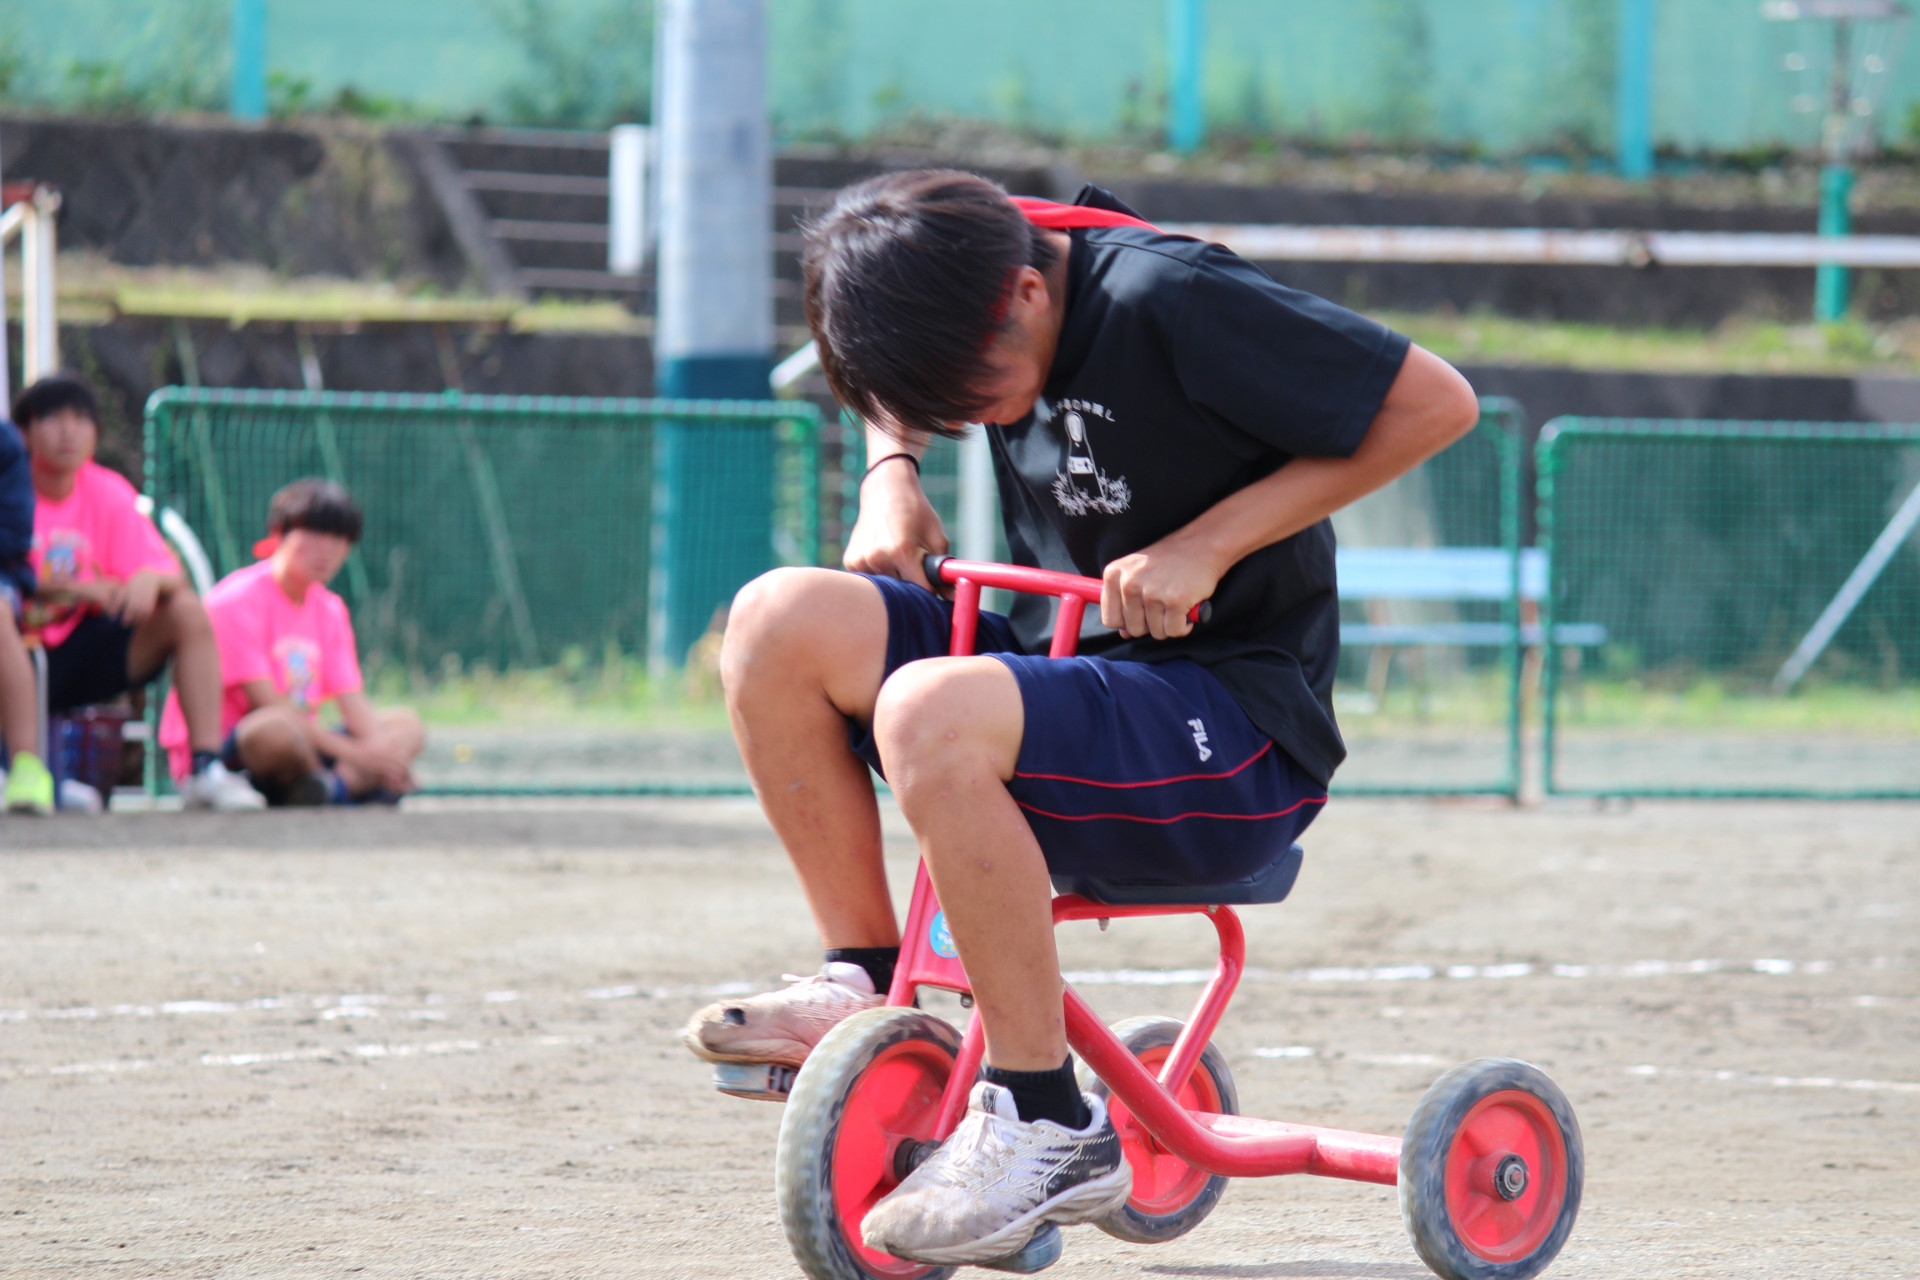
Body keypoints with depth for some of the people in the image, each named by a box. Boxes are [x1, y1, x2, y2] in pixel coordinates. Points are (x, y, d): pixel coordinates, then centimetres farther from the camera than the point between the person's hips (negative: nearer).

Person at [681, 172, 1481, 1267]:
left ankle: (1047, 1125, -24)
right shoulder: (966, 296, 1)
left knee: (930, 711, -33)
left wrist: (1208, 544, -20)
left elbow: (1435, 403, -18)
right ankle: (867, 990, -1)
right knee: (783, 621, -13)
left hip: (1237, 732, -7)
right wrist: (893, 472, 4)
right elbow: (902, 392, 27)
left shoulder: (1166, 300, -19)